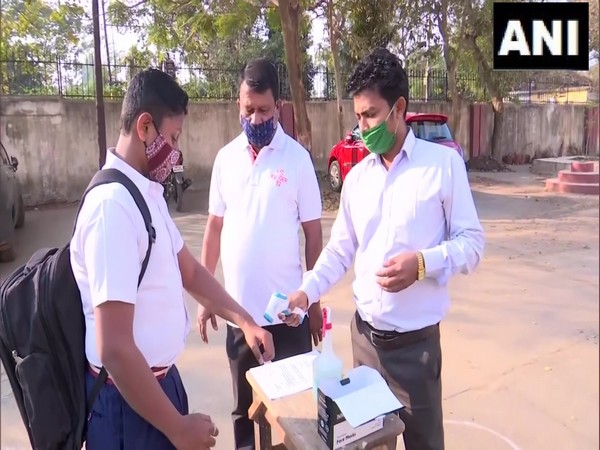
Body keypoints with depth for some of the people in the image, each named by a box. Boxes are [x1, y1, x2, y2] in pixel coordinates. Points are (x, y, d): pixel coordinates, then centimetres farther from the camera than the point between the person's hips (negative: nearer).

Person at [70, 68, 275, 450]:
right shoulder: (113, 205, -26)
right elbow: (114, 348, -28)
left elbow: (189, 270, 14)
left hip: (160, 378, 8)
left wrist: (245, 321, 8)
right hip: (130, 400, -8)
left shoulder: (148, 192, 4)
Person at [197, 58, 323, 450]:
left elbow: (313, 234, -3)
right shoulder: (226, 158, 4)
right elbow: (214, 228, 9)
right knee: (244, 409, 18)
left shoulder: (297, 158, -7)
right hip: (238, 309, 3)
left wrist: (314, 302, -2)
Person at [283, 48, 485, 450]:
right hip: (364, 333, 5)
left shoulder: (444, 163, -9)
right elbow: (341, 250, 8)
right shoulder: (356, 177, 5)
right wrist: (306, 292, -4)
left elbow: (472, 241, -7)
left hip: (415, 340, -4)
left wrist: (422, 262, -23)